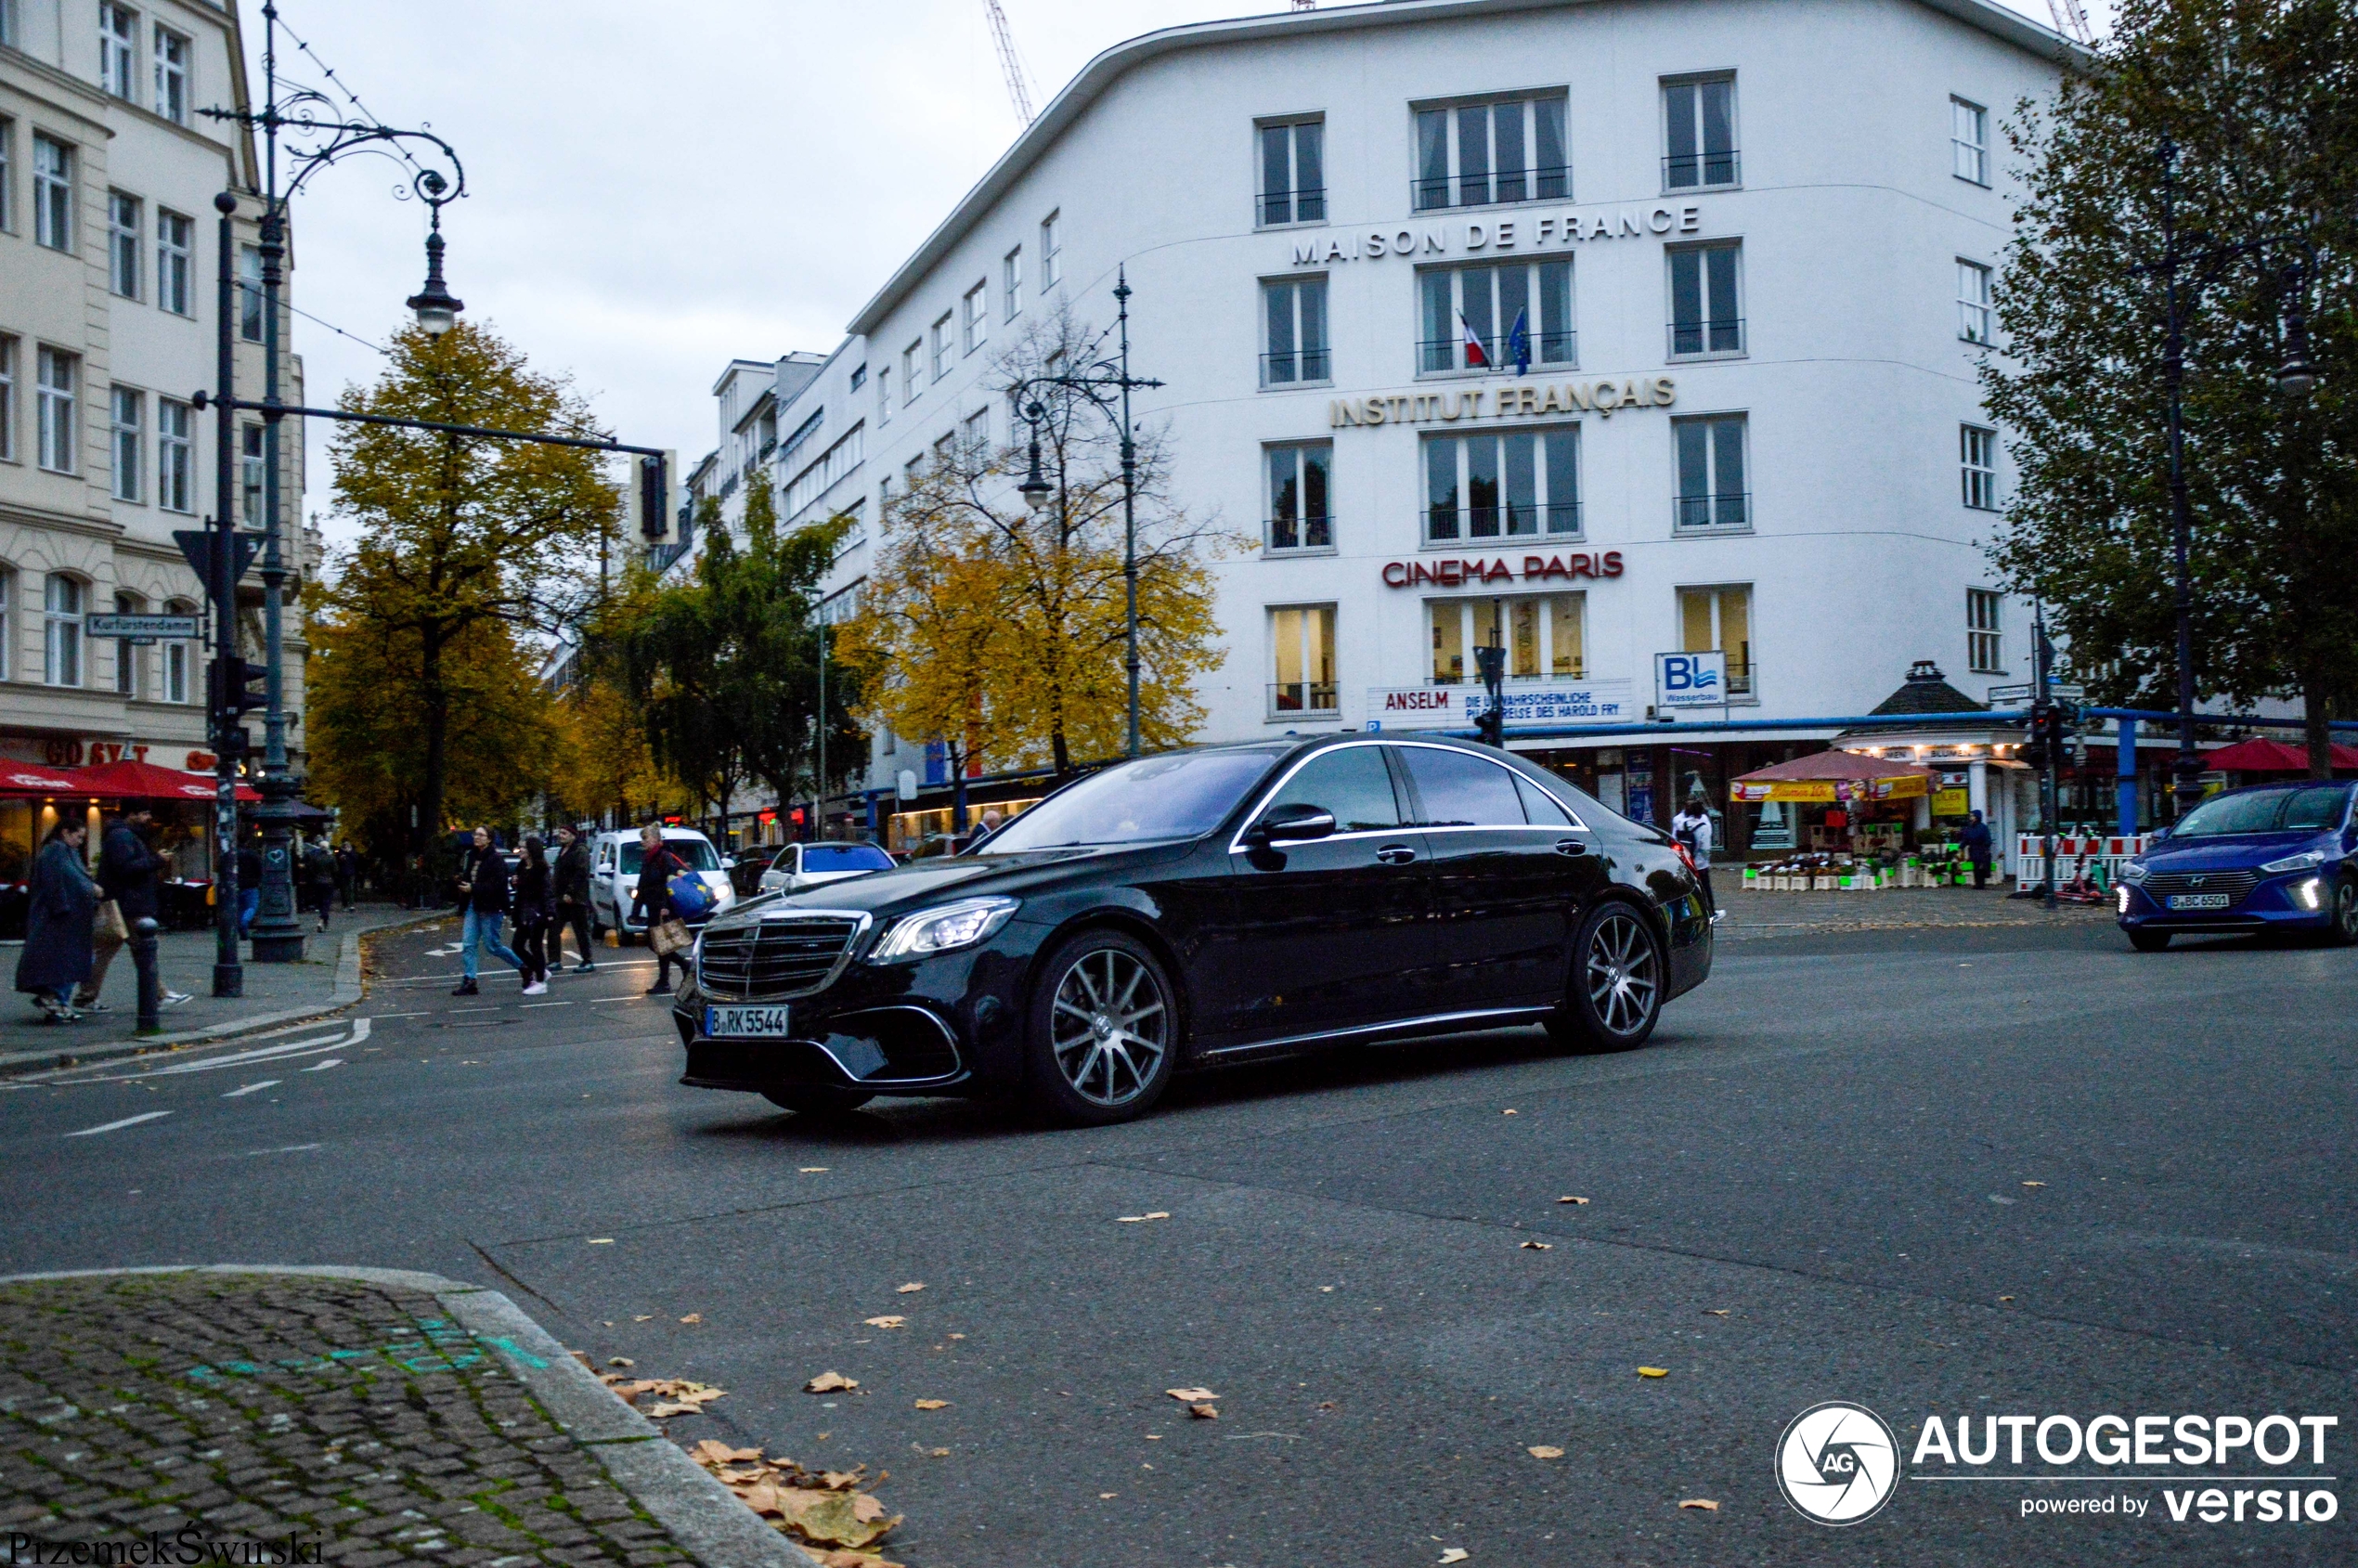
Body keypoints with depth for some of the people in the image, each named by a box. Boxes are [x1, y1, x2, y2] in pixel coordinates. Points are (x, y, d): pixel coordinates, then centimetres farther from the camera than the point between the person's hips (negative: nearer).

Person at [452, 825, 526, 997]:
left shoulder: (496, 859, -12)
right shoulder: (472, 857, 14)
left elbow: (497, 885, -20)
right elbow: (467, 881, 20)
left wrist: (473, 889, -22)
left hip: (490, 908, -8)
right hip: (473, 906, 8)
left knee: (492, 946, -2)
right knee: (467, 945, -1)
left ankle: (523, 967, 17)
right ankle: (469, 982, -1)